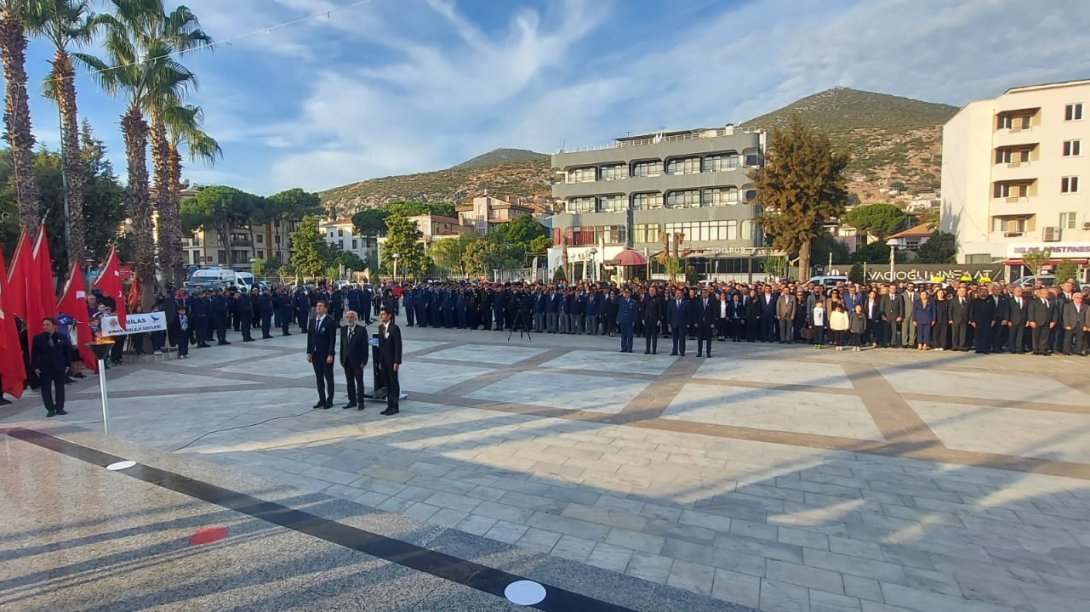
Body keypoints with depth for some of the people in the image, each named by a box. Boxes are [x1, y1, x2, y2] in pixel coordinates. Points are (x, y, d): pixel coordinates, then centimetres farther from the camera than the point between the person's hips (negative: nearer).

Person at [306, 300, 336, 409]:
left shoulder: (330, 321, -10)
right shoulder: (312, 321, 8)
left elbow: (332, 339, -13)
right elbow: (309, 338, 10)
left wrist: (331, 354, -17)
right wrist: (309, 353, 5)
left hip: (326, 355, -6)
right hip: (315, 354, 6)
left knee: (328, 378, 4)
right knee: (319, 378, 11)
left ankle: (329, 400, 12)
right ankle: (322, 400, 20)